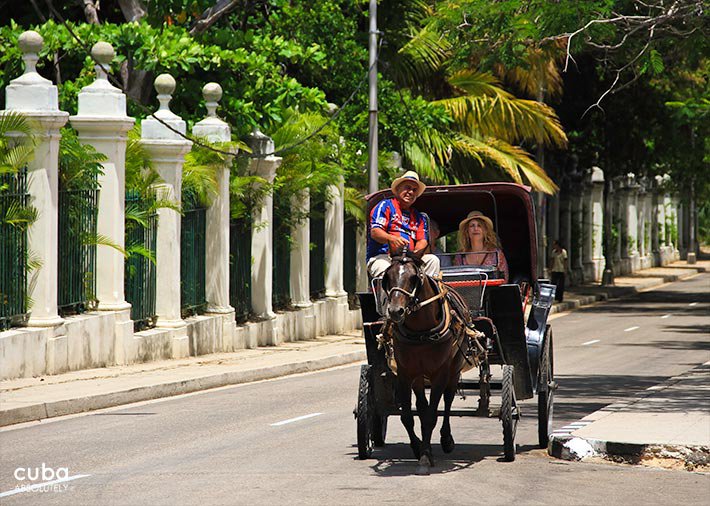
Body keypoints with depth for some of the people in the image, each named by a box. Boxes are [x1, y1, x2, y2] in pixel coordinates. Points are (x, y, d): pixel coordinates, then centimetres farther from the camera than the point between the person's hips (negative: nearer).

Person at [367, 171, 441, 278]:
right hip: (382, 257, -6)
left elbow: (422, 240, 11)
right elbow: (374, 232, -7)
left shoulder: (418, 217, 25)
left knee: (433, 260, -16)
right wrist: (392, 239, -28)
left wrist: (417, 251, -15)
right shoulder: (385, 206, 7)